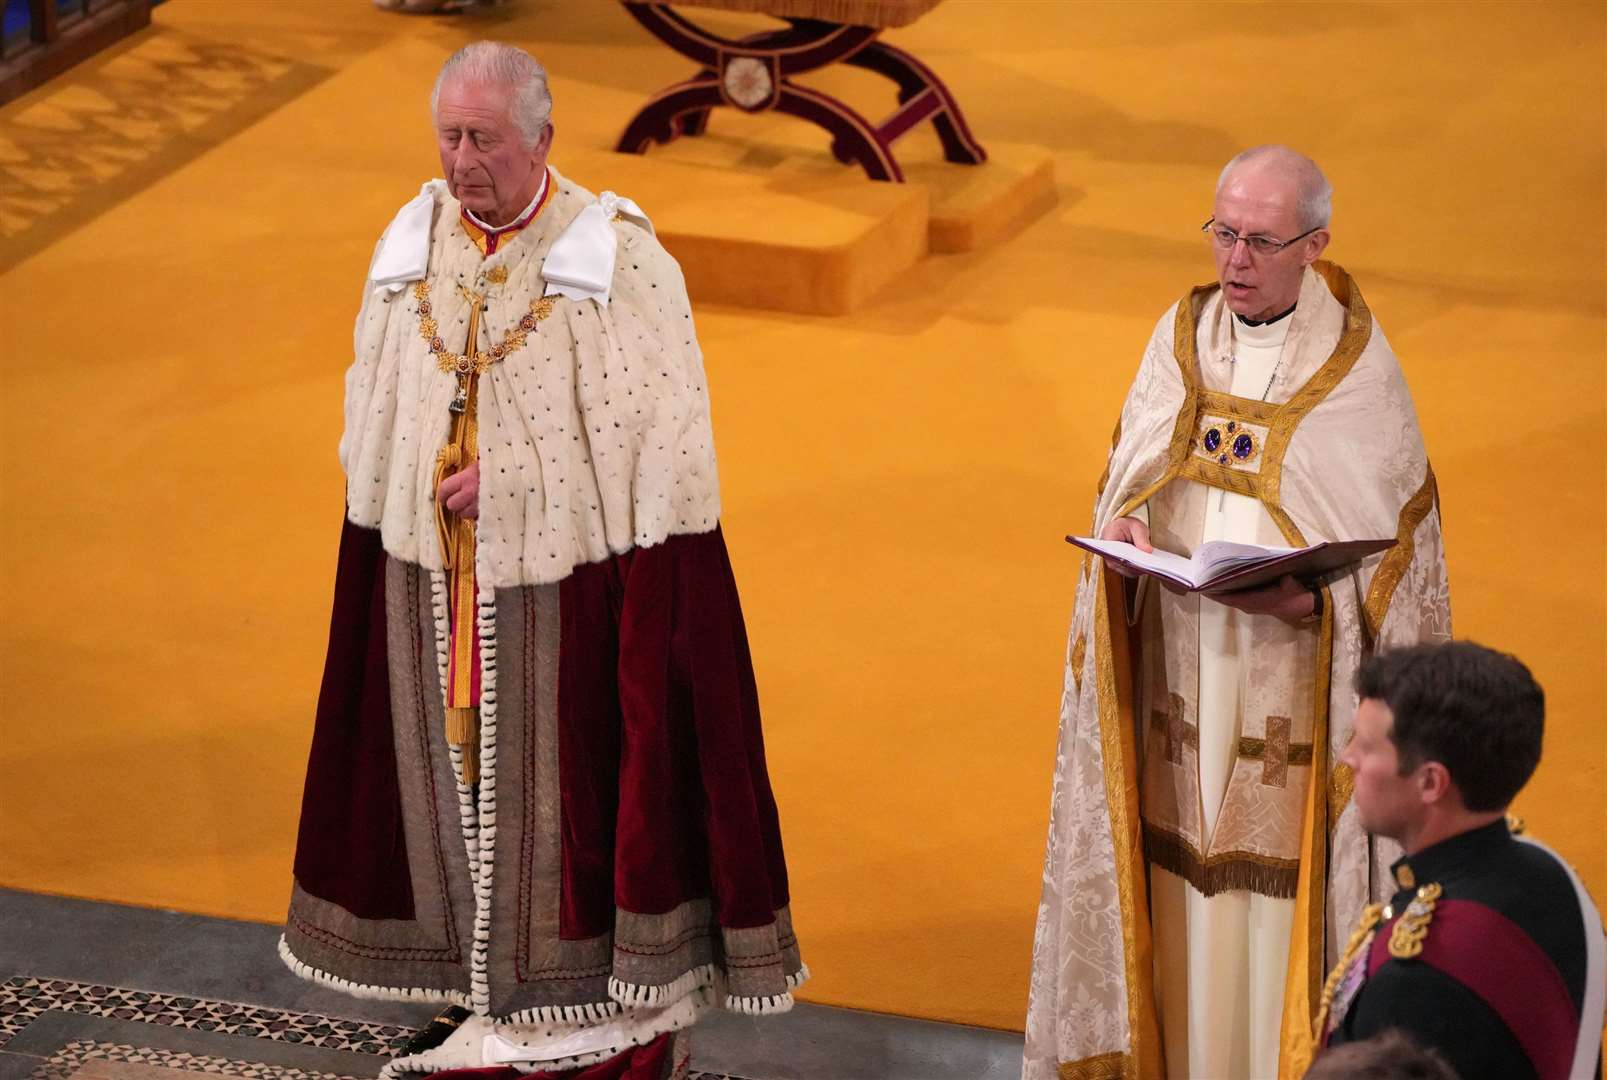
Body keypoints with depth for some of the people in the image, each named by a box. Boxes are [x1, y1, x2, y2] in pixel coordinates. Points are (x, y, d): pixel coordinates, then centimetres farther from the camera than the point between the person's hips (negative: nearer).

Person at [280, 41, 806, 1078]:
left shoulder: (616, 256, -12)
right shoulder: (411, 248, 3)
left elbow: (659, 429, -11)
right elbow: (372, 429, 11)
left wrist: (515, 478, -15)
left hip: (567, 575, -5)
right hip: (435, 580, 5)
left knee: (579, 785, 0)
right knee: (456, 769, 10)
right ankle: (483, 996, 21)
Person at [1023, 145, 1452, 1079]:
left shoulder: (1356, 370, -8)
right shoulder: (1181, 337, 6)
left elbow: (1396, 551, -7)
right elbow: (1129, 473, 13)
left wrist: (1310, 597, -23)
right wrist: (1120, 528, -9)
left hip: (1296, 670, -4)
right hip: (1180, 664, 4)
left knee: (1281, 877, -1)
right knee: (1181, 857, 8)